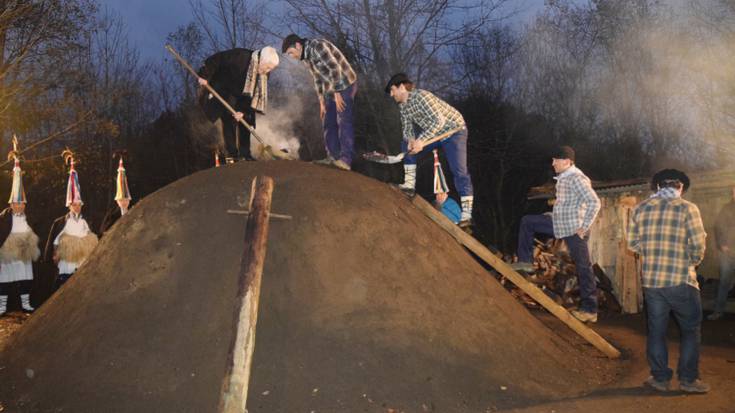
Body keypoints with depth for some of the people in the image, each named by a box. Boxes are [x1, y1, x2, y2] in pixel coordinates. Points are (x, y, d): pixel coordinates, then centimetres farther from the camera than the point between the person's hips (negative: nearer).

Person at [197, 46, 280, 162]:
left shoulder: (264, 74, -12)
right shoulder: (240, 57, -31)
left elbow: (255, 93, -12)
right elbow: (216, 59, -26)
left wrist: (242, 110, -19)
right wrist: (204, 76, -24)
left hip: (241, 97, 6)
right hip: (223, 90, -6)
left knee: (245, 121, 1)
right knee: (229, 120, -14)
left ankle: (245, 154, 9)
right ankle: (231, 154, -9)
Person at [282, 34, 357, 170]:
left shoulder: (317, 46, -20)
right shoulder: (305, 57, 10)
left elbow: (336, 69, -22)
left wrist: (337, 93, -19)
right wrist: (321, 102, 14)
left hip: (344, 84, -9)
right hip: (330, 89, 9)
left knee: (343, 121, -14)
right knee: (328, 123, 8)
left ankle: (345, 160, -17)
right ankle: (333, 156, 13)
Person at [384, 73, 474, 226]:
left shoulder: (421, 96, -26)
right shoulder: (403, 105, 1)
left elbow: (439, 120, -33)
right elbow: (407, 128, -1)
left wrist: (421, 140, -38)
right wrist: (411, 140, -24)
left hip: (454, 130, -9)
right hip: (433, 133, 9)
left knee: (459, 171, -17)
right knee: (406, 145, 1)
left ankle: (466, 213, -17)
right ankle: (409, 184, 3)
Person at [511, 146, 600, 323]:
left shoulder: (576, 178, -18)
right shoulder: (562, 177, 11)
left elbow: (594, 202, -25)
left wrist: (584, 227, -22)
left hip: (574, 230, -10)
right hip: (559, 224, 10)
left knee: (583, 268, -3)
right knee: (527, 222, 10)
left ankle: (590, 311, 2)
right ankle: (525, 261, 12)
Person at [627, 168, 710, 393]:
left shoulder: (641, 208, 3)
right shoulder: (687, 208, -8)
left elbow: (632, 242, 6)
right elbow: (698, 245, -9)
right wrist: (691, 263, 10)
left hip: (650, 280, 4)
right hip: (681, 280, -3)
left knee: (656, 330, 13)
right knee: (690, 329, 12)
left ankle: (660, 378, 19)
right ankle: (688, 379, 15)